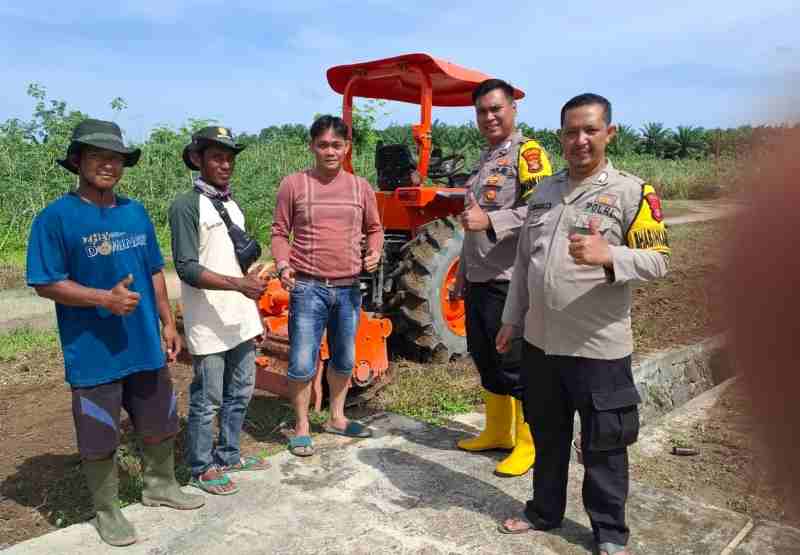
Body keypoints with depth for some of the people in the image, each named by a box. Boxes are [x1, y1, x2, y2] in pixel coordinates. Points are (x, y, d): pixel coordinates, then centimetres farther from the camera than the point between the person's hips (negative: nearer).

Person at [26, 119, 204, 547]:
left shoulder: (136, 212, 6)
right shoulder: (56, 217, -11)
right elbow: (45, 284, -12)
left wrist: (167, 322, 9)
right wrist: (105, 299, -24)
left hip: (146, 346, 6)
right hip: (93, 353, -5)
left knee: (161, 425, 19)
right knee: (100, 440, 8)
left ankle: (159, 485, 42)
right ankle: (107, 511, 30)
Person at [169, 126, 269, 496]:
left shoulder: (232, 205, 12)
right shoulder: (186, 206, -11)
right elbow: (187, 268, -18)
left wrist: (255, 314, 18)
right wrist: (238, 284, -28)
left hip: (241, 322, 8)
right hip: (209, 326, -7)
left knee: (240, 393, 17)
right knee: (208, 401, 5)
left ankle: (229, 455, 34)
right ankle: (202, 468, 22)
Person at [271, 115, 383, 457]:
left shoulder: (360, 187, 6)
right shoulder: (293, 184, -2)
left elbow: (374, 229, 16)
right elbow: (280, 233, 2)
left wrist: (374, 252, -4)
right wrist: (283, 264, -15)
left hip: (348, 289, 4)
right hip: (308, 288, -3)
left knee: (344, 360, 16)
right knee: (302, 365, -3)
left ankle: (336, 418, 36)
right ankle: (301, 427, 18)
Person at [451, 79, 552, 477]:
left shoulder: (527, 152, -8)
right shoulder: (485, 160, 19)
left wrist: (489, 221, -32)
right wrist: (462, 275, 24)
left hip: (509, 281, -9)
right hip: (479, 280, 9)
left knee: (515, 365, 0)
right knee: (485, 358, 16)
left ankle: (529, 443, 15)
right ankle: (497, 432, 32)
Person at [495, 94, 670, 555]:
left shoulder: (632, 191, -7)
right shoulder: (544, 191, 10)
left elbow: (658, 260, -12)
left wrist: (608, 256, -32)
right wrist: (512, 319, 15)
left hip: (599, 346, -5)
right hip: (540, 341, 5)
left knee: (603, 445, 10)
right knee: (547, 435, 20)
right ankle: (545, 511, 39)